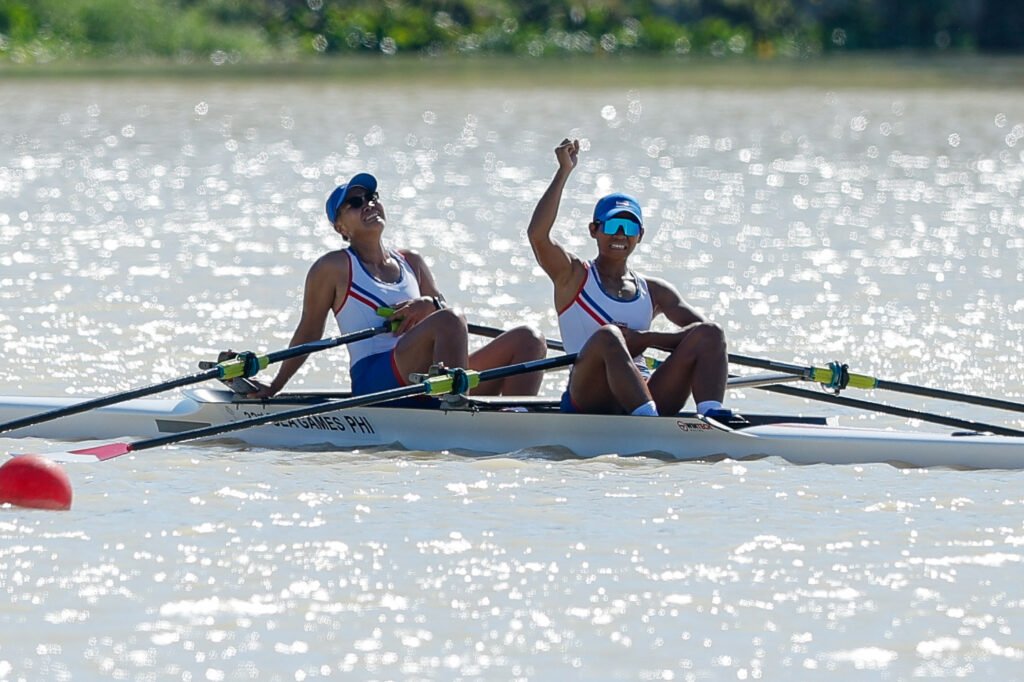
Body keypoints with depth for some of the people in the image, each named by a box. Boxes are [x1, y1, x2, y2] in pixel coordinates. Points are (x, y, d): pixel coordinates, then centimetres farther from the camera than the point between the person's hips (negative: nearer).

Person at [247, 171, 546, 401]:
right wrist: (274, 387, 12)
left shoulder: (411, 262, 23)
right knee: (448, 321, -34)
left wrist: (430, 305, -4)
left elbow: (458, 321, 18)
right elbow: (309, 331, 12)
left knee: (528, 339, -10)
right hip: (375, 381, -7)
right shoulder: (334, 268, 7)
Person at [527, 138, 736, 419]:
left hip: (643, 391, 4)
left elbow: (705, 332, 9)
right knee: (608, 335, -33)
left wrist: (645, 339, -5)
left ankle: (711, 413, -41)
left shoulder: (654, 291, 22)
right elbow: (537, 234, -6)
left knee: (710, 334, -13)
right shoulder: (574, 276, 13)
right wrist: (564, 172, -5)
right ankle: (649, 417, -55)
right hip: (590, 400, -4)